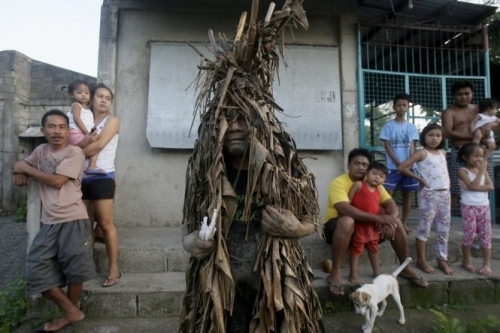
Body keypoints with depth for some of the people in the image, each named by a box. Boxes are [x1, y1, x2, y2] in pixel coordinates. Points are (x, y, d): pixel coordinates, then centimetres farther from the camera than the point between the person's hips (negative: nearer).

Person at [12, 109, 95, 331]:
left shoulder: (75, 152, -6)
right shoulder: (41, 150, 13)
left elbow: (57, 180, -14)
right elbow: (22, 165, 30)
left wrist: (26, 169, -2)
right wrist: (19, 172, 5)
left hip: (73, 220, -6)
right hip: (49, 222, 6)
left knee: (74, 270, 4)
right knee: (37, 269, 4)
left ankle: (70, 310, 28)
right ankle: (71, 312, 17)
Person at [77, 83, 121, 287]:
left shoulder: (112, 121, 0)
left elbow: (99, 145, -14)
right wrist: (85, 141, -19)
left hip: (102, 177, -6)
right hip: (83, 178, 6)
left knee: (106, 223, -5)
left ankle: (114, 268, 2)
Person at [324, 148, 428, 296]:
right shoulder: (338, 183, -20)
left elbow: (392, 206, -5)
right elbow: (345, 209, -35)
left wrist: (389, 220, -29)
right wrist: (378, 218, -38)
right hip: (337, 226, -6)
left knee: (396, 222, -8)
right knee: (347, 222, -40)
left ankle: (406, 268, 12)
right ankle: (335, 272, -26)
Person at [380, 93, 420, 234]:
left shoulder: (411, 126, 9)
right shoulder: (388, 126, 1)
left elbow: (412, 146, 4)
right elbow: (387, 146, -5)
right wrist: (398, 163, -13)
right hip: (393, 166, -3)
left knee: (407, 194, 7)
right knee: (387, 193, -9)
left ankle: (404, 223, 17)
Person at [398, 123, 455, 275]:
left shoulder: (443, 153, 12)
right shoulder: (422, 153, -7)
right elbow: (402, 167, -15)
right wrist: (419, 178, -11)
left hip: (445, 194, 7)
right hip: (429, 194, -7)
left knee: (444, 230, 11)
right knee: (424, 228, 1)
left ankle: (442, 260, 23)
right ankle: (421, 260, 11)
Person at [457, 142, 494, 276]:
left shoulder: (483, 169, 8)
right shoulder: (463, 171, -7)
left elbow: (491, 186, -2)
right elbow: (473, 185, -19)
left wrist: (476, 187, -16)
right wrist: (481, 171, -17)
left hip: (484, 206, 5)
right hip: (469, 207, -5)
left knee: (486, 235, 6)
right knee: (469, 234, 0)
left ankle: (487, 264, 14)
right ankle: (466, 262, 14)